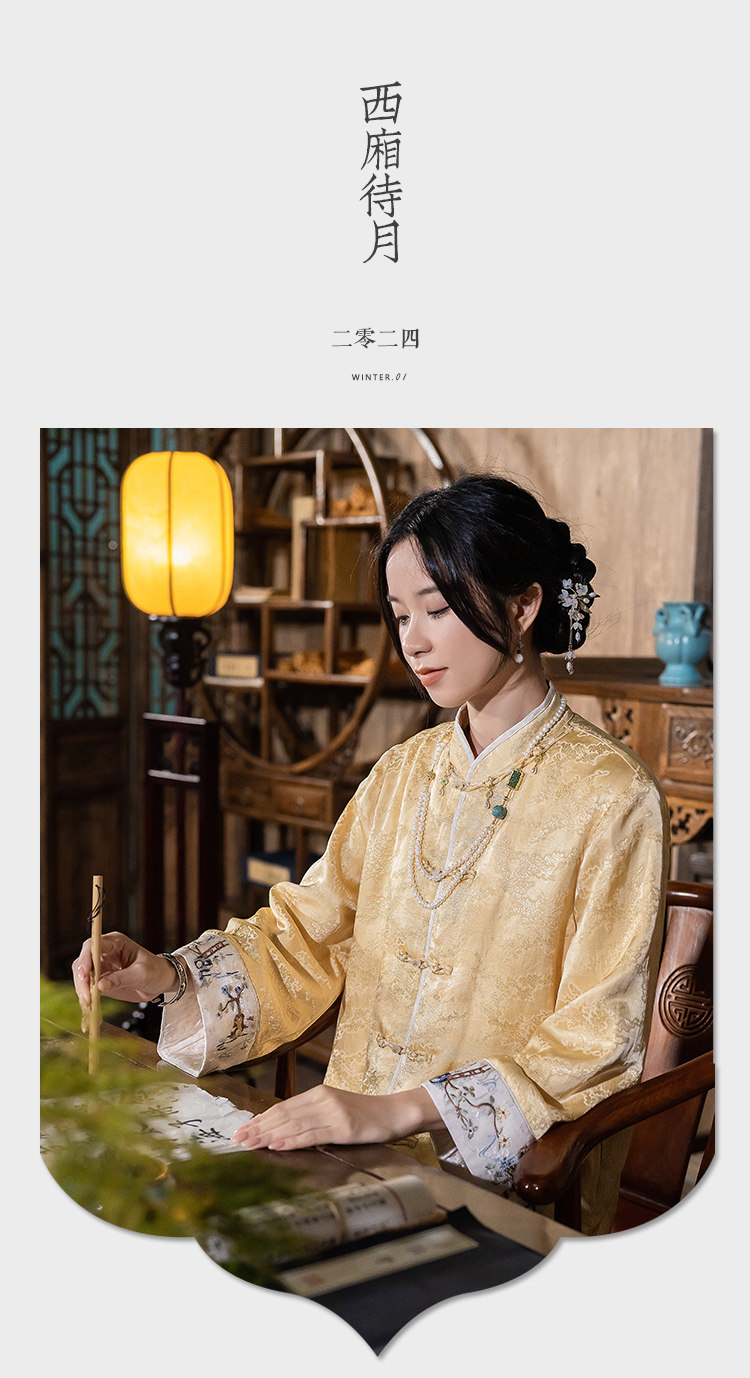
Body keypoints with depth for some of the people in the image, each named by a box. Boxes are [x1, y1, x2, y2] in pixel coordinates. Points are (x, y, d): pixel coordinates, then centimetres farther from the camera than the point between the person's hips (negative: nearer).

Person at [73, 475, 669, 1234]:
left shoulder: (611, 798, -11)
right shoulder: (404, 771, 9)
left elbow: (596, 1046, -13)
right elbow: (308, 932, 10)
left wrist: (399, 1111, -22)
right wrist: (167, 977, -7)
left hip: (503, 1185, -5)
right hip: (357, 1149, 6)